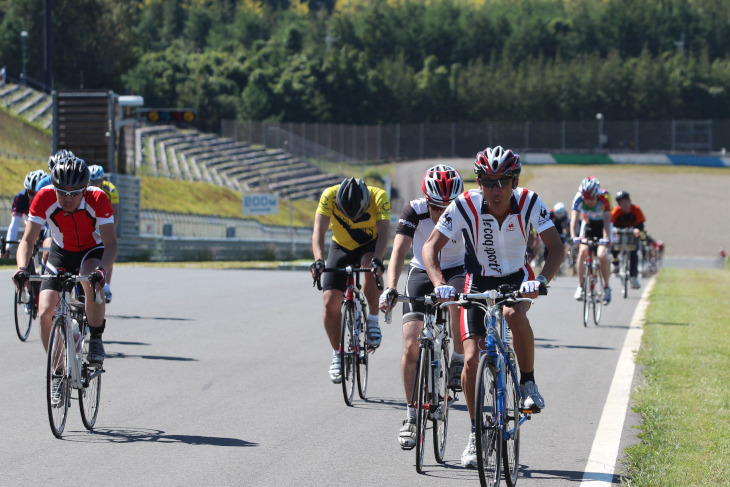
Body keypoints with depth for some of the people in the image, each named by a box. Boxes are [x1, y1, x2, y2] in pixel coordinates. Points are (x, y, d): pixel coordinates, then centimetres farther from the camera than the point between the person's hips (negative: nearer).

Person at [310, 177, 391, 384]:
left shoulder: (379, 197, -29)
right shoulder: (329, 196, -27)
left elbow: (383, 231, -36)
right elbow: (319, 230, -32)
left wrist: (377, 260, -52)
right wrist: (319, 260, -48)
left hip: (369, 246, -1)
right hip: (341, 247, 1)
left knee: (371, 269, -37)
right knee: (331, 302, -12)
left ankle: (373, 321, -15)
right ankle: (337, 354, 7)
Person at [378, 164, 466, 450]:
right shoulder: (414, 212, -22)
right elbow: (399, 251, -30)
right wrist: (390, 289, -44)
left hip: (456, 273, -1)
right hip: (421, 274, 1)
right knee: (411, 346, -10)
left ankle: (458, 362, -15)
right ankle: (411, 416, 4)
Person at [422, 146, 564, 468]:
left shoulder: (529, 203, -22)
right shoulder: (465, 206, -24)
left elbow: (556, 247, -25)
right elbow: (431, 246, -24)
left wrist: (542, 279, -43)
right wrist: (440, 284, -41)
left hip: (517, 279, 0)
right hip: (479, 281, 1)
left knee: (514, 314, -36)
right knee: (471, 358, -11)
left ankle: (528, 383, -14)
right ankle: (476, 433, 7)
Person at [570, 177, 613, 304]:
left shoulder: (604, 197, -32)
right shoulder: (579, 198, -28)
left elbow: (607, 219, -36)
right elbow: (574, 219, -33)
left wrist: (606, 238, -50)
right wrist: (574, 237, -48)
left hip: (602, 225, -2)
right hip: (588, 224, 2)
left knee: (602, 256, -20)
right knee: (583, 251, -21)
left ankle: (606, 287, -1)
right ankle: (580, 286, -13)